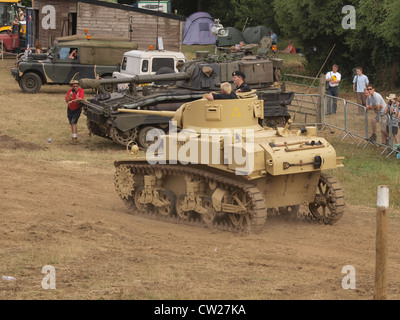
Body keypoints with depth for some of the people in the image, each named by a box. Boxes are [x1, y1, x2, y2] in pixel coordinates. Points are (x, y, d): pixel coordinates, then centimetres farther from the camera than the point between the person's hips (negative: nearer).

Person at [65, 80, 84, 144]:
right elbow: (66, 101, -14)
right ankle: (74, 137, 23)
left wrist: (72, 101, -35)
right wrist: (70, 96, -33)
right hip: (70, 109, 5)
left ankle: (74, 138, -21)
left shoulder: (81, 90, -18)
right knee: (71, 124, 12)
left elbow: (80, 98, -35)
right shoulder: (70, 91, -7)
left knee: (73, 123, -19)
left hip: (77, 109, -5)